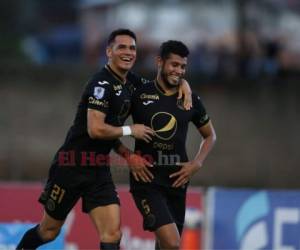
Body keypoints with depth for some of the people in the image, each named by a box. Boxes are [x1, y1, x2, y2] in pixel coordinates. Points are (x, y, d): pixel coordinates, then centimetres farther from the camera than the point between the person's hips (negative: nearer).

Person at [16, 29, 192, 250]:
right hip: (72, 165, -7)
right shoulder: (102, 84, -18)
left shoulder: (131, 81, 7)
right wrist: (130, 130, -14)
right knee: (49, 231, 9)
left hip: (99, 169, 7)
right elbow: (96, 129, -27)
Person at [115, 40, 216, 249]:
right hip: (146, 179, -4)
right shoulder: (139, 95, -3)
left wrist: (197, 164, 6)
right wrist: (129, 156, -9)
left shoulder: (191, 100, 7)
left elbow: (210, 136, 22)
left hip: (176, 180, 5)